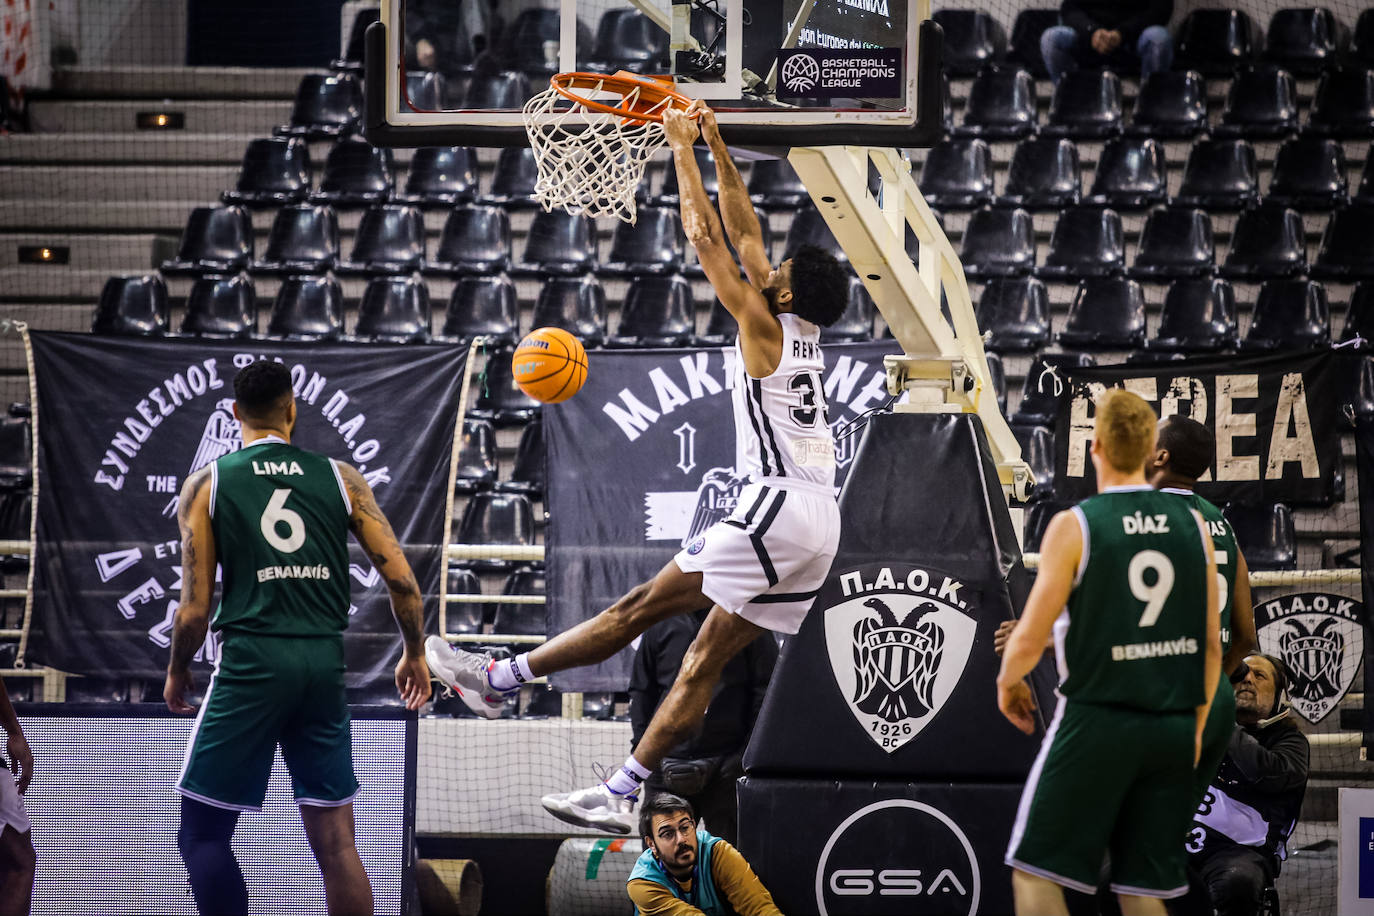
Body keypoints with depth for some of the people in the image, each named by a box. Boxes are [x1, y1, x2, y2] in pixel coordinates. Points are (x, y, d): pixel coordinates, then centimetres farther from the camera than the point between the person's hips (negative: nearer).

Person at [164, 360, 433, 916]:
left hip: (250, 662, -3)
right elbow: (401, 580, 4)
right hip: (325, 662, 3)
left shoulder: (208, 483, 2)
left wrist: (177, 673, 16)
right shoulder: (341, 478, 8)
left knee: (203, 831, 5)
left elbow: (195, 608, -1)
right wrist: (414, 655, 20)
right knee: (335, 842, 9)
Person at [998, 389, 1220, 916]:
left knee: (1036, 871, 3)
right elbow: (1212, 644, 9)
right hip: (1172, 728, 5)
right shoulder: (1193, 526, 6)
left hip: (1096, 722, -5)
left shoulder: (1074, 527, -8)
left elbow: (1029, 641, -8)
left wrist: (1007, 683, 13)